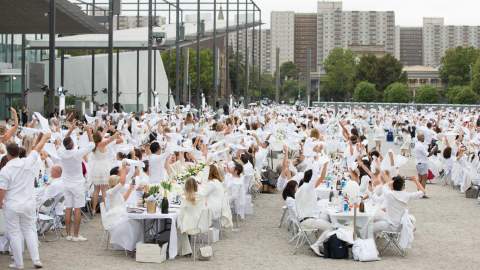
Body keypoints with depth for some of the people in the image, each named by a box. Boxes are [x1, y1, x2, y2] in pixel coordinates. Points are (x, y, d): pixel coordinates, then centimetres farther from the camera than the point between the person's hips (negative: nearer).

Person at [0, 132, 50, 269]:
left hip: (12, 206, -4)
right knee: (30, 230, 13)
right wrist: (45, 138, 27)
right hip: (28, 204, 4)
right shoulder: (27, 162, -5)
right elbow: (37, 149, 11)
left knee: (14, 233, 5)